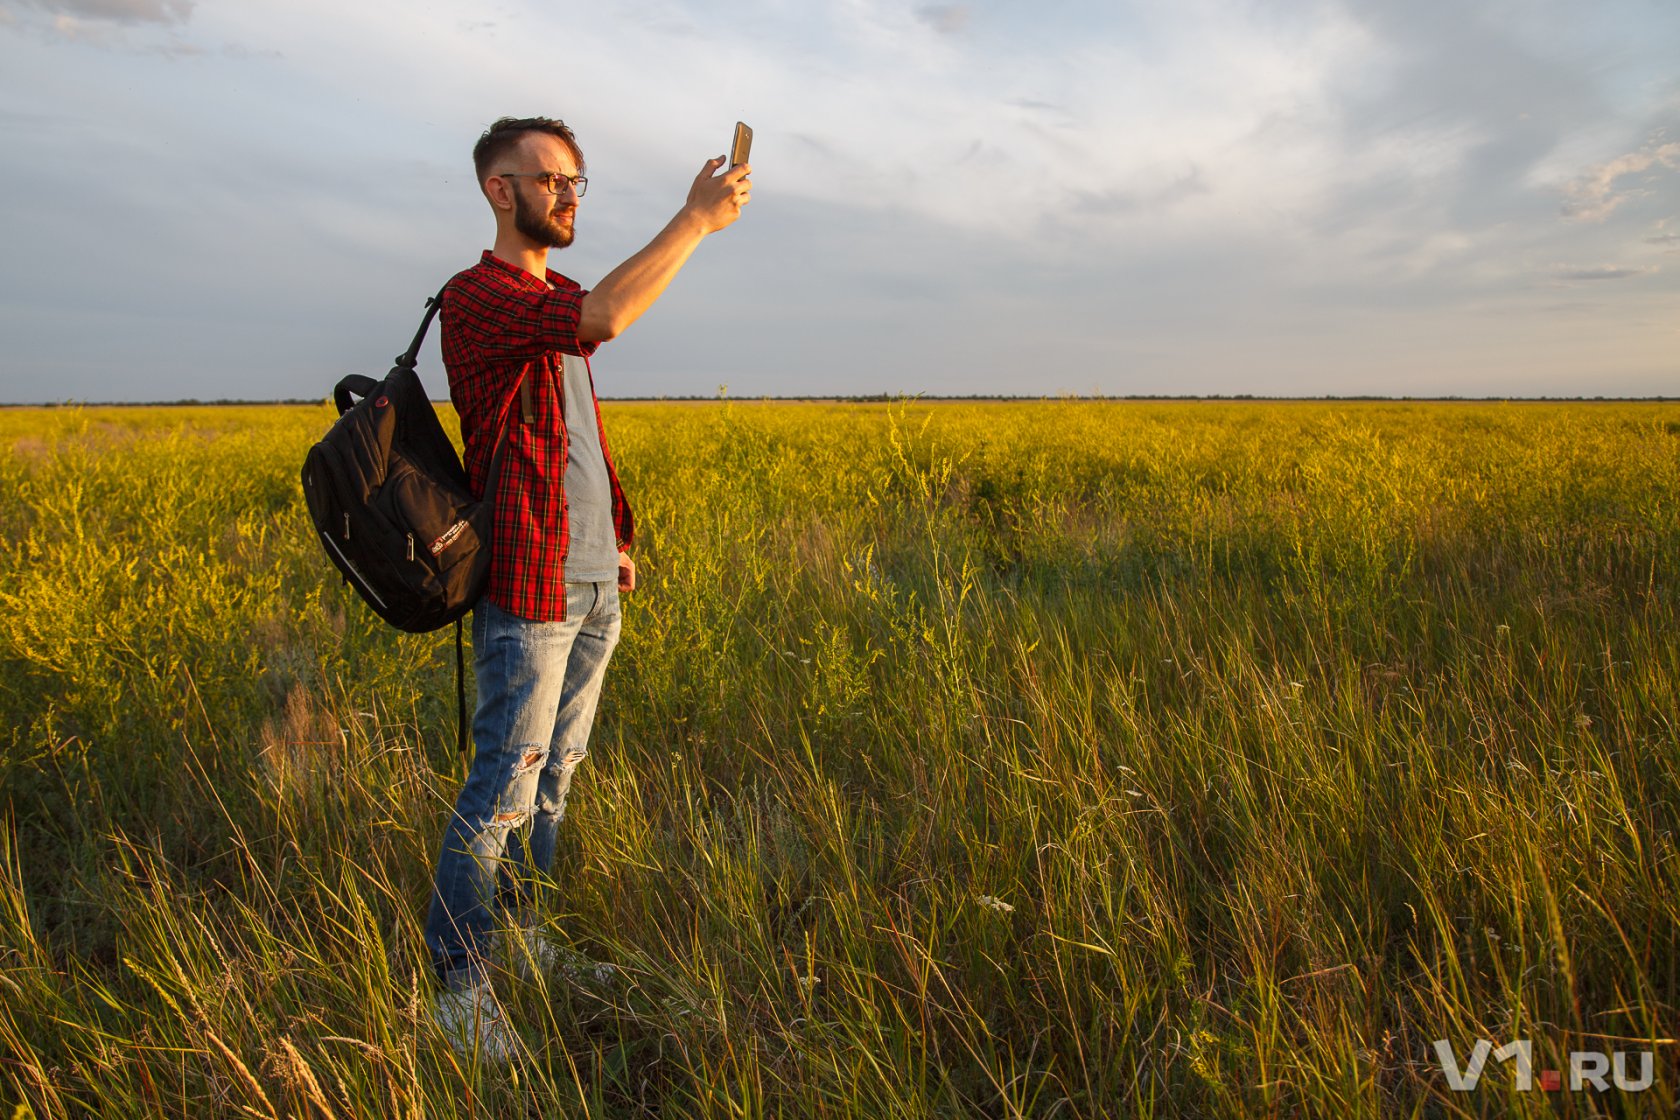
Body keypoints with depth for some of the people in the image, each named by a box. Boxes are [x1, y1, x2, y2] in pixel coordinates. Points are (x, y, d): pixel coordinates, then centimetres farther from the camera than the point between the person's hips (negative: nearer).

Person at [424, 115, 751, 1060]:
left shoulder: (562, 299, 17)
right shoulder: (475, 297, -11)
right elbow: (605, 318, -30)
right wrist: (696, 218, -24)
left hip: (592, 584, 8)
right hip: (531, 589, -8)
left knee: (555, 774, 15)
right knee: (506, 783, -3)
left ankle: (520, 932, 30)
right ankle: (457, 976, 12)